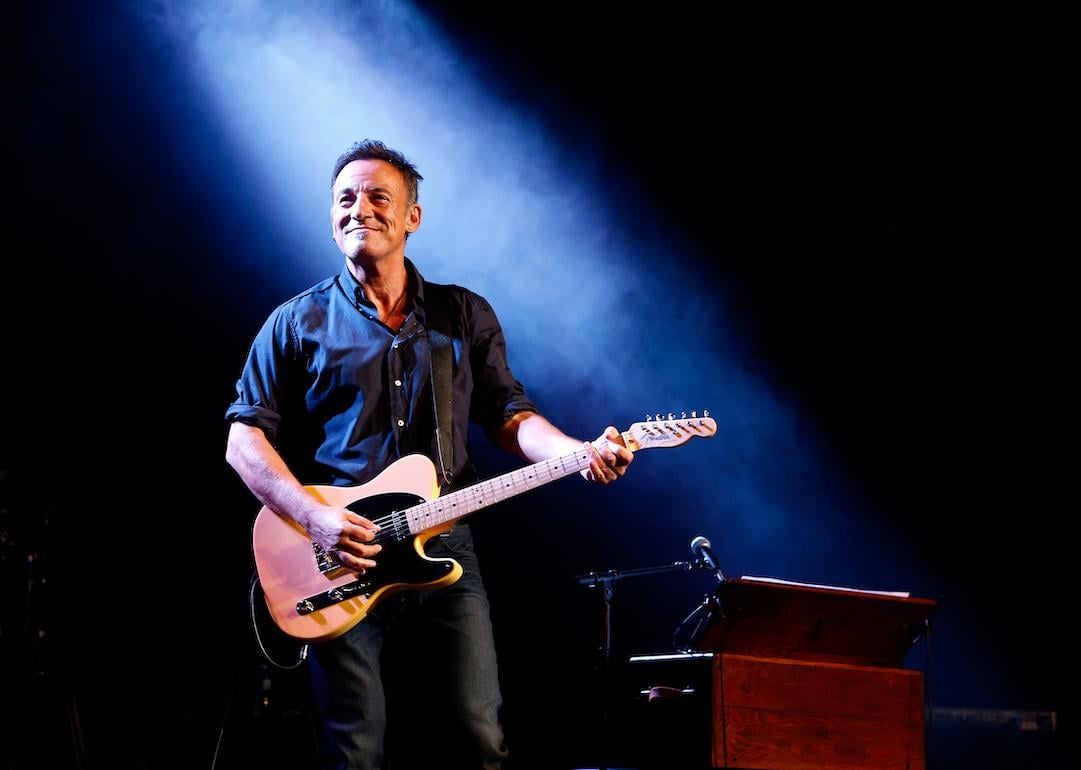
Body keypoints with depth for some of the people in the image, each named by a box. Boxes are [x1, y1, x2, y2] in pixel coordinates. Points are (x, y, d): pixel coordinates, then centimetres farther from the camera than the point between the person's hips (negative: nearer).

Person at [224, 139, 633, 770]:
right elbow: (245, 437, 1)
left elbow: (510, 415, 10)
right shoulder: (298, 324, 5)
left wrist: (580, 452, -11)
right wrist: (314, 516, -15)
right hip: (341, 560, -2)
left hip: (445, 550, 2)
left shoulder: (467, 316, 12)